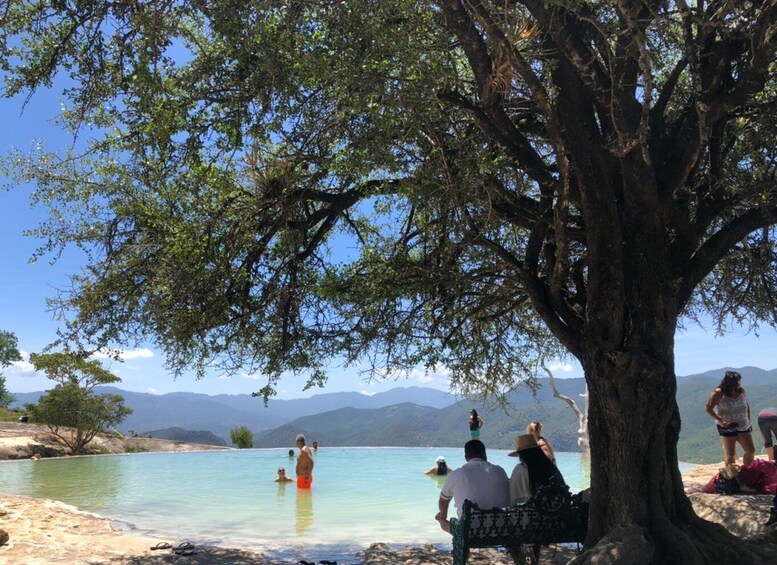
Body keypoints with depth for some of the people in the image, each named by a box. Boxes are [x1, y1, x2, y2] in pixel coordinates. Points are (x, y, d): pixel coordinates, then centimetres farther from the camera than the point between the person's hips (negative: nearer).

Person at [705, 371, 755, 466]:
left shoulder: (742, 392, 3)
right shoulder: (719, 393, -13)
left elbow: (747, 405, 19)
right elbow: (708, 408, -15)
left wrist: (748, 421, 14)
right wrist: (721, 421, -24)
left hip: (743, 426, 5)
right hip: (727, 427, -5)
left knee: (751, 451, 4)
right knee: (730, 454, -2)